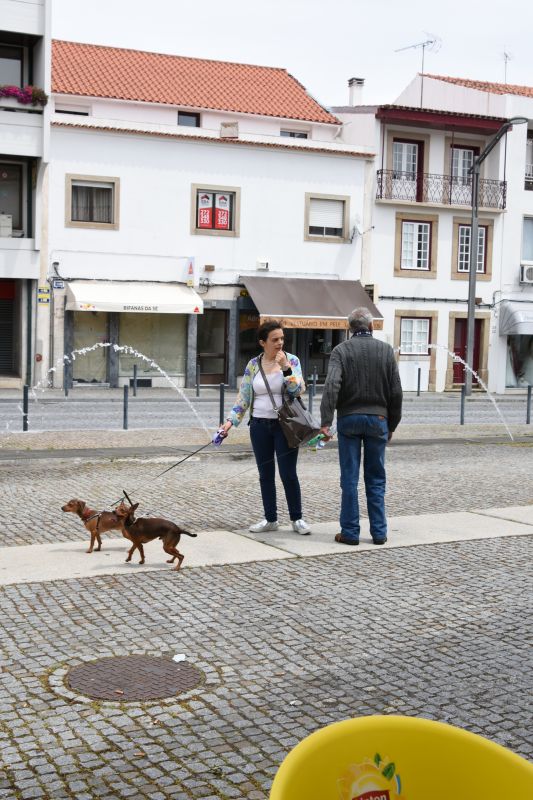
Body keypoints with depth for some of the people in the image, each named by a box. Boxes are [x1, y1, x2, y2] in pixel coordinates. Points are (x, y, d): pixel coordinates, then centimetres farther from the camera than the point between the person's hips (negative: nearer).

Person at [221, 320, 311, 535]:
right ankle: (270, 519, 20)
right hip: (260, 425, 3)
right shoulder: (253, 364, 4)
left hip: (285, 425, -3)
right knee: (265, 475, 9)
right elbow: (244, 397, 5)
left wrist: (285, 367, -21)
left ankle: (297, 519, 12)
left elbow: (298, 390, -12)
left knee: (288, 474, -2)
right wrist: (231, 420, -4)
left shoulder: (291, 360, -2)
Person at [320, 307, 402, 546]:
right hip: (378, 419, 1)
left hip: (349, 419, -1)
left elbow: (331, 386, -16)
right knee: (376, 479, 9)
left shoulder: (341, 350, -2)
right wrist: (392, 425, 12)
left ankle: (350, 532, 6)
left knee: (349, 478, 3)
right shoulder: (386, 350, 3)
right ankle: (379, 532, 11)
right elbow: (396, 392, 3)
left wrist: (325, 421, -18)